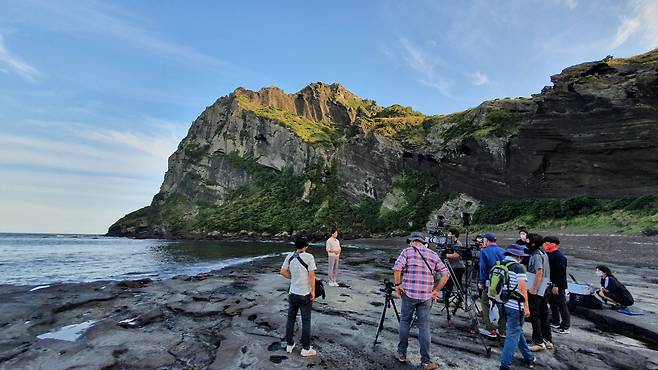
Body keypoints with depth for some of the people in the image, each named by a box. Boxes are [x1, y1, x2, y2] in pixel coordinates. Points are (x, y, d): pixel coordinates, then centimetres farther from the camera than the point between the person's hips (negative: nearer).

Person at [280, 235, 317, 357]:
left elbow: (283, 272, 2)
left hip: (292, 293, 5)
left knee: (291, 318, 18)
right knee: (306, 321, 9)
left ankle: (289, 345, 31)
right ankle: (306, 349, 19)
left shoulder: (290, 256, -3)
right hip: (305, 294, -4)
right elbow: (311, 276, -16)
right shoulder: (309, 257, -18)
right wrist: (313, 291, -6)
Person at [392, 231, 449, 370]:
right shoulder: (433, 254, 10)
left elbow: (397, 268, -16)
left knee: (405, 322, 14)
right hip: (426, 296, 2)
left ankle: (401, 353, 23)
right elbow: (445, 275, 5)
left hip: (409, 293, -2)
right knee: (424, 326, 9)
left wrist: (397, 284, -5)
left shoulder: (407, 251, 0)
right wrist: (436, 290, 8)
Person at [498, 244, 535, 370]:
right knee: (514, 334, 0)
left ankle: (529, 358, 38)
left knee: (517, 330, 23)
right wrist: (526, 306, -12)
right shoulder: (518, 267, -11)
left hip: (503, 304, 7)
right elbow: (522, 288, -17)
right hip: (515, 305, -7)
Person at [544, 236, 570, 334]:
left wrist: (556, 286, -24)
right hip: (551, 284, 10)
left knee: (562, 305, 0)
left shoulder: (559, 257, -20)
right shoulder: (549, 254, 8)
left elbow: (561, 272, -24)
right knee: (552, 303, 19)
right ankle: (555, 322, 34)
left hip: (559, 286, -10)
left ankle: (565, 327, 10)